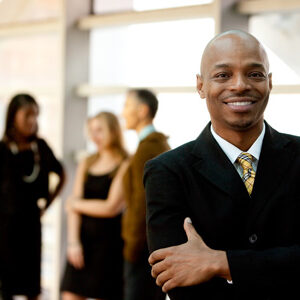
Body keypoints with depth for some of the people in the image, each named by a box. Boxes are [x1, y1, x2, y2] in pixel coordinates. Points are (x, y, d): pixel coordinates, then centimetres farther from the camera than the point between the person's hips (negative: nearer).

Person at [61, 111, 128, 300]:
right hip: (83, 238, 5)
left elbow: (111, 208, -12)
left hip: (110, 241, -5)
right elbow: (74, 207, 6)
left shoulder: (125, 166, -5)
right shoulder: (87, 164, 12)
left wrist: (77, 204, 2)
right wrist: (73, 242, -5)